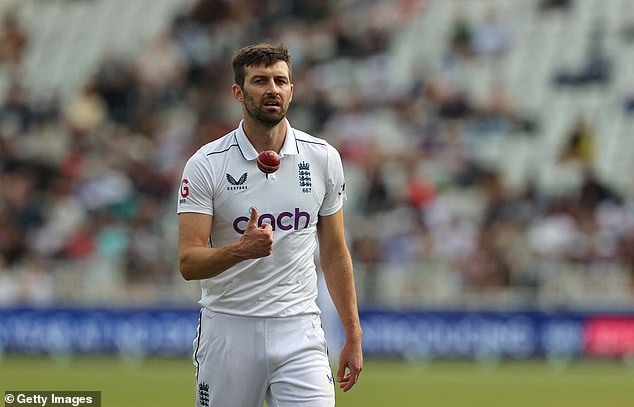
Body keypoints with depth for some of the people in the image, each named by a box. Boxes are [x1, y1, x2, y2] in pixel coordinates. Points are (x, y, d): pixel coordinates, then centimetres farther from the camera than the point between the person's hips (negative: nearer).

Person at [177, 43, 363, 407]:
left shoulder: (324, 158, 4)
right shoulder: (206, 165, -5)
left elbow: (335, 252, 12)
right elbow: (189, 263, -11)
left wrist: (353, 336, 9)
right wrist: (240, 250, -30)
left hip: (298, 332, 1)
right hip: (229, 332, -1)